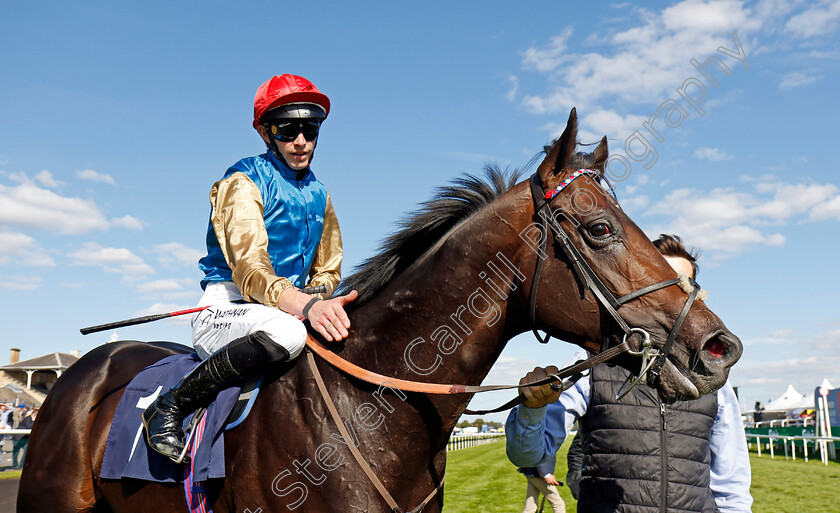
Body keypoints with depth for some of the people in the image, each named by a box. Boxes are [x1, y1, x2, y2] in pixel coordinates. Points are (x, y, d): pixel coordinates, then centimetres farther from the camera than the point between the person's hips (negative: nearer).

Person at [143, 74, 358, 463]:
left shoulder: (319, 194, 14)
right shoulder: (243, 182, -9)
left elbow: (328, 271, 18)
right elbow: (250, 273, -22)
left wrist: (316, 301, -6)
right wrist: (306, 306, -39)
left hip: (294, 310, 7)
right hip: (224, 310, -7)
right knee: (285, 332, -38)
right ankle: (170, 407, -21)